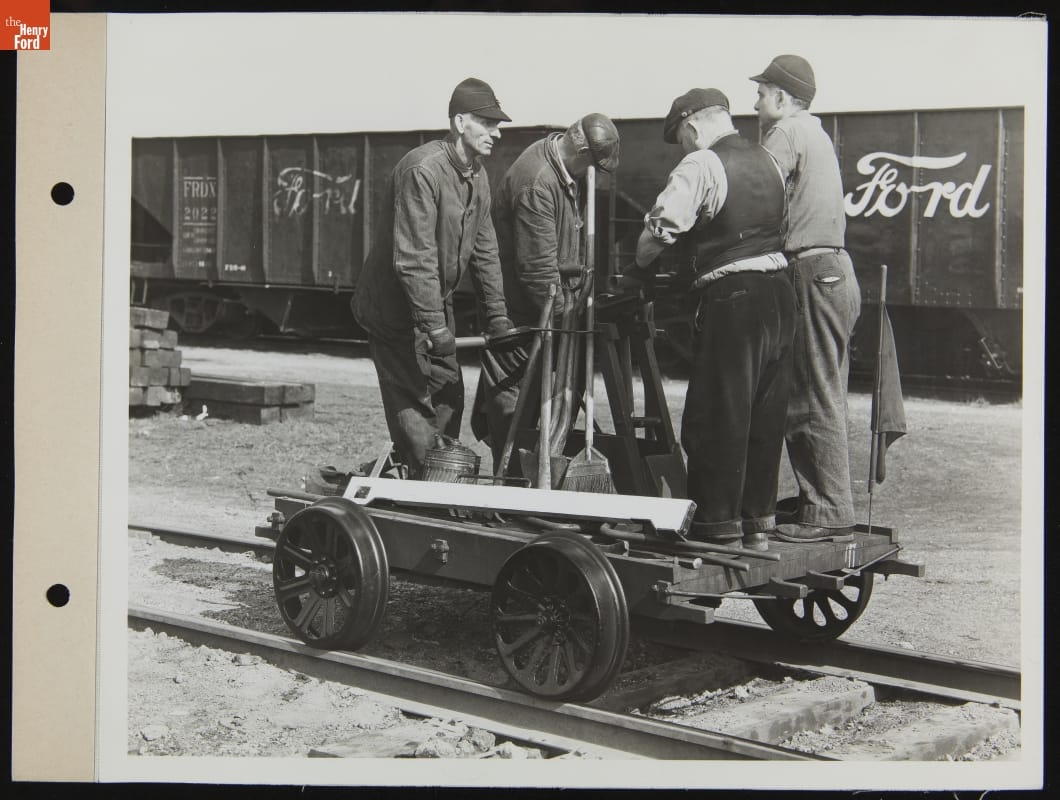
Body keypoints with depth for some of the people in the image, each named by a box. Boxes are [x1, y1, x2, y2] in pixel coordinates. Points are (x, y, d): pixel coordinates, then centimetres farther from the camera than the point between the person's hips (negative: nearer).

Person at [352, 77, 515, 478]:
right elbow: (413, 259, -28)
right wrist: (435, 326, -28)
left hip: (436, 300, 9)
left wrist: (497, 314, 7)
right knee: (415, 407, -8)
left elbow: (484, 249, 12)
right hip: (395, 306, -9)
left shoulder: (477, 175, 6)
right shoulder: (422, 170, -24)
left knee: (449, 396, 12)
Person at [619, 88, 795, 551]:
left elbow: (661, 227, -17)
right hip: (778, 291, 8)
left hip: (731, 299, -8)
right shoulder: (765, 162, 15)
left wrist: (636, 270, 1)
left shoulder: (700, 166, -9)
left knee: (716, 415, 0)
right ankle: (759, 520, 20)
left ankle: (717, 523, 3)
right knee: (765, 415, 12)